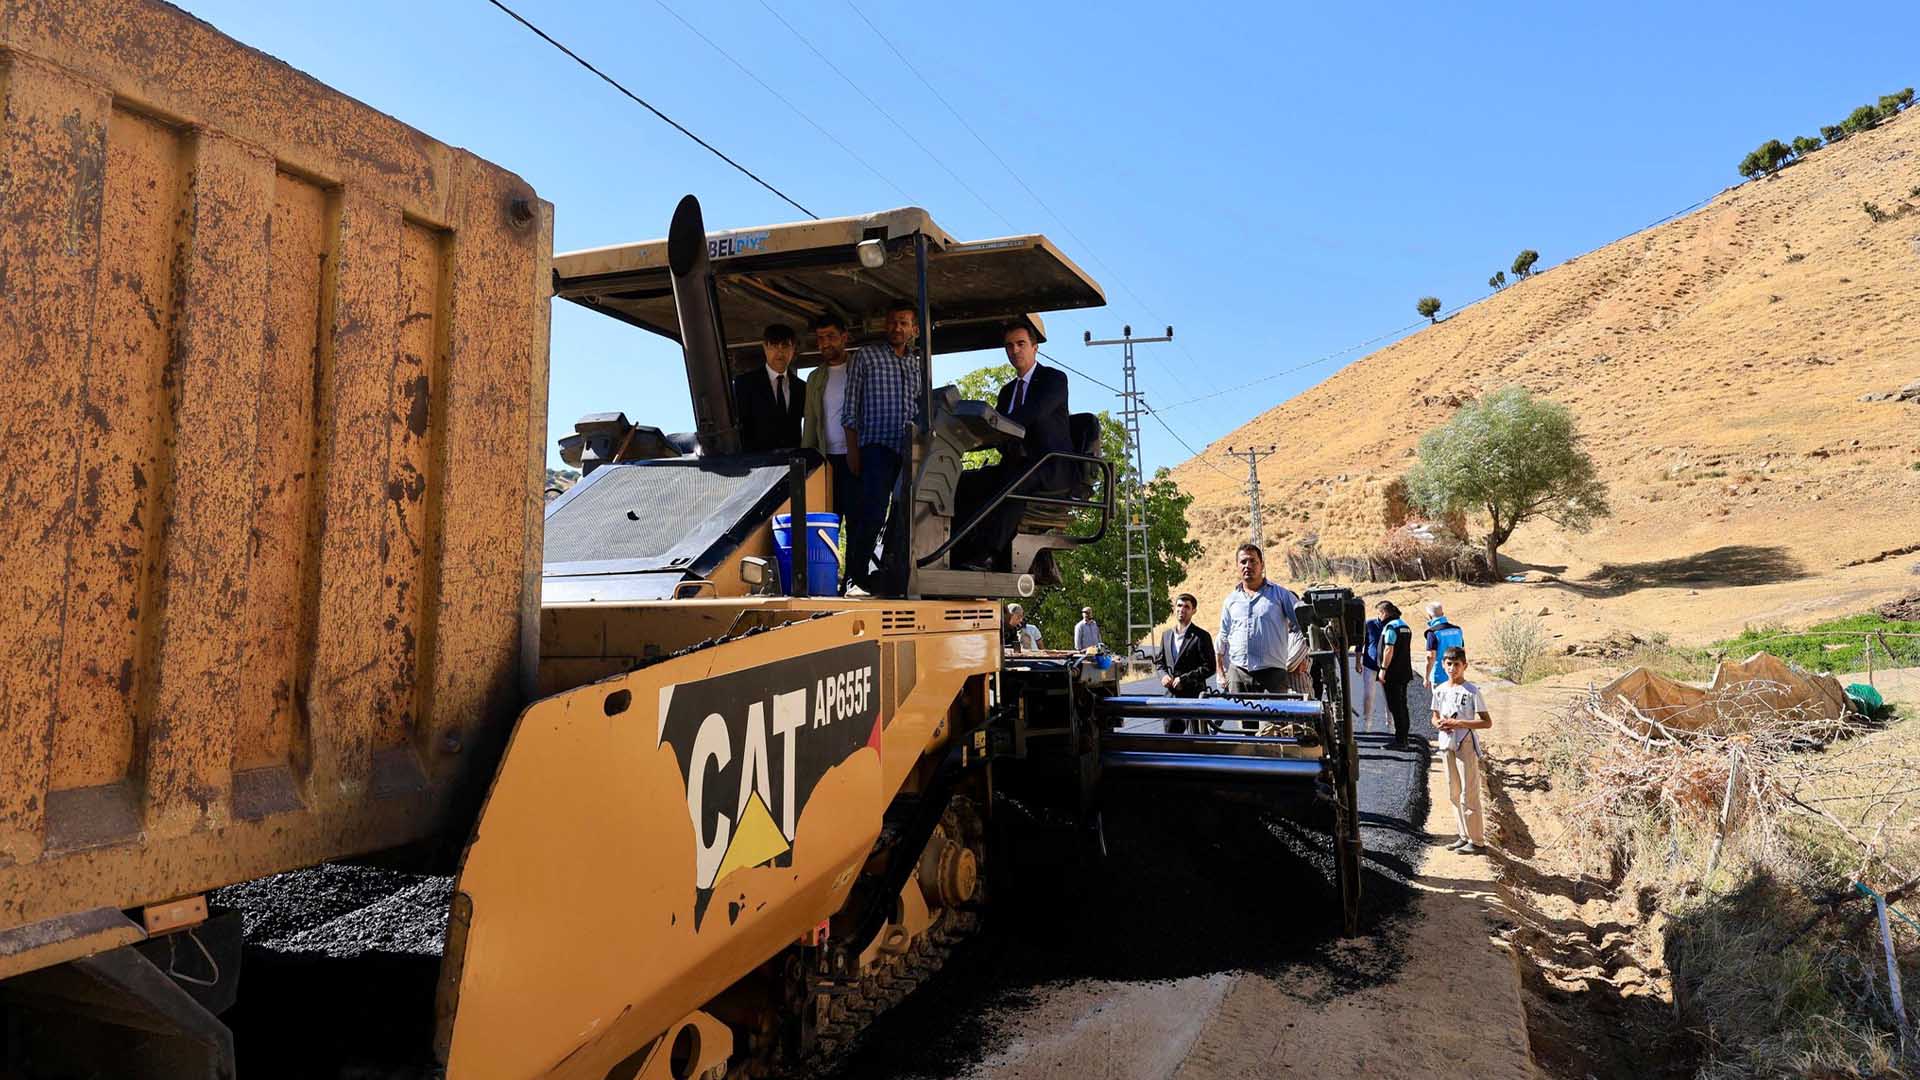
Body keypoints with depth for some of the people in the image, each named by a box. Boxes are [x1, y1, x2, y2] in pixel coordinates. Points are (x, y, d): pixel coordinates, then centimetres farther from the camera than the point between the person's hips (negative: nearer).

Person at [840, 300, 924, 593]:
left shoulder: (919, 363, 17)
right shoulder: (865, 356, 7)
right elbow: (851, 406, 4)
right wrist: (852, 449, -3)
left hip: (911, 450, 4)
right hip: (878, 447, -4)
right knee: (873, 513, -13)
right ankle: (858, 574, -4)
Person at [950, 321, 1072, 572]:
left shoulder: (1055, 378, 2)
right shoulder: (1008, 390, 25)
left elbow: (1034, 413, -18)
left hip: (1053, 468, -7)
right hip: (1015, 467, 7)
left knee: (1016, 480, -40)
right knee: (963, 481, -14)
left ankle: (985, 554, -43)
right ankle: (960, 554, -27)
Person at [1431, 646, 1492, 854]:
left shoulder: (1472, 691, -11)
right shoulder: (1440, 690, 7)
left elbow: (1487, 722, -13)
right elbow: (1435, 718, 17)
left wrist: (1458, 723, -20)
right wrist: (1440, 724, -7)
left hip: (1466, 746, -6)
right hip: (1447, 745, 6)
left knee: (1468, 795, -4)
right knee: (1454, 794, 13)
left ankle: (1477, 841, 6)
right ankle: (1465, 836, 24)